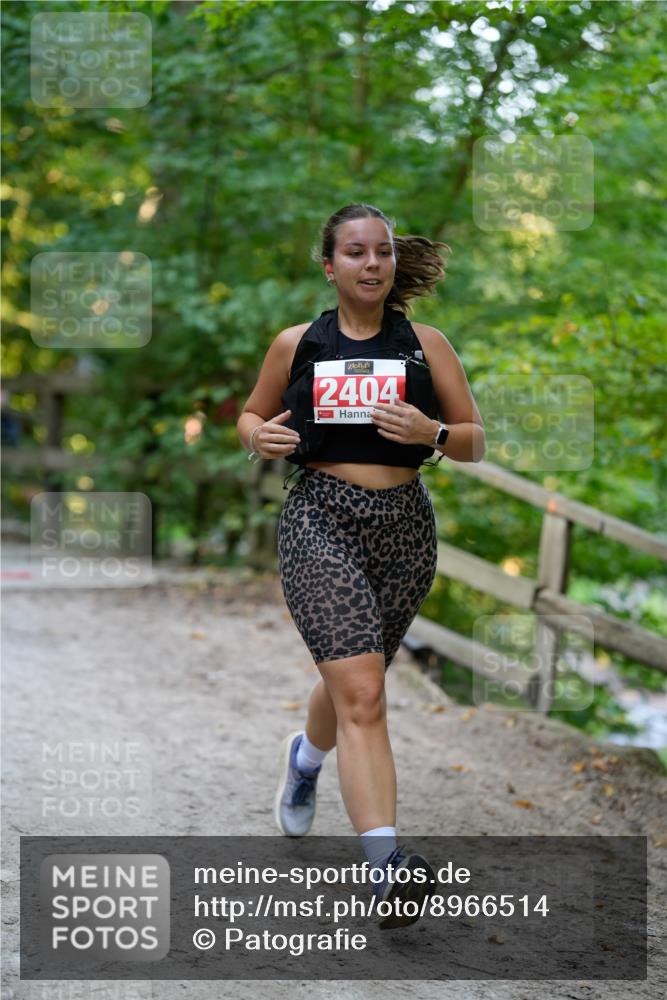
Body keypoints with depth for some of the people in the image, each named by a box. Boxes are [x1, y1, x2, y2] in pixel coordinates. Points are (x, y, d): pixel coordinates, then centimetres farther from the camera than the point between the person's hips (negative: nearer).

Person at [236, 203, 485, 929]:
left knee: (351, 683, 19)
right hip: (320, 521, -2)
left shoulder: (425, 343, 4)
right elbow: (250, 415, 17)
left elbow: (476, 443, 5)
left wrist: (430, 432, -16)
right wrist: (259, 437, -6)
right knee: (362, 694, -18)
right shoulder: (296, 344, 3)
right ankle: (386, 863, -23)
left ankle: (304, 758, 53)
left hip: (405, 527, 3)